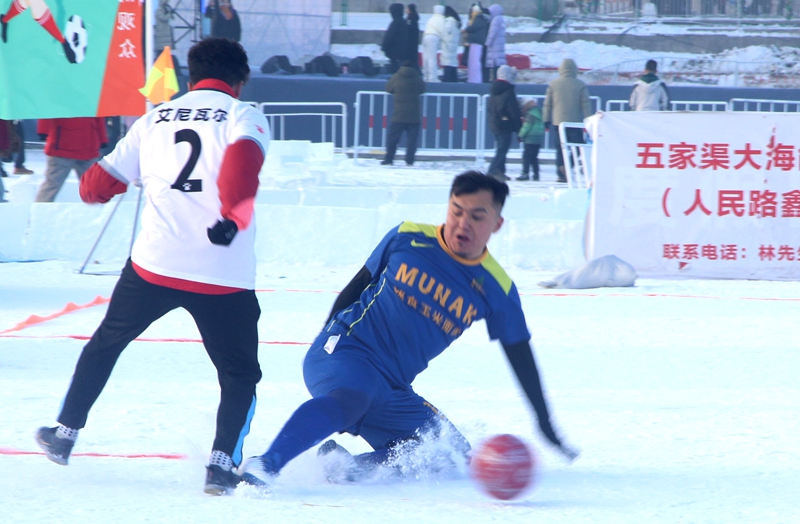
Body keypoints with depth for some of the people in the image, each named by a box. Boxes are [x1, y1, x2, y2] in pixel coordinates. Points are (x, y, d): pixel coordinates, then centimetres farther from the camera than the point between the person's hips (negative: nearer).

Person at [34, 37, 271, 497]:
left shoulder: (155, 120, 15)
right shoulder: (244, 116, 3)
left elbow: (98, 185, 18)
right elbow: (243, 162, -21)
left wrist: (93, 185, 38)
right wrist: (235, 216, -21)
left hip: (154, 266, 3)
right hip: (224, 277, -3)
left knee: (107, 343, 27)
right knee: (240, 373, 13)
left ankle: (65, 434, 33)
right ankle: (223, 463, -3)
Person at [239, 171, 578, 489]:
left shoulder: (496, 290, 4)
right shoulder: (407, 239, 0)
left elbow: (521, 358, 11)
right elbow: (353, 289, 10)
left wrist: (546, 425, 9)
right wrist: (325, 342, 10)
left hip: (393, 389, 5)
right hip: (346, 349, -5)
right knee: (350, 398, -38)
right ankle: (266, 466, -50)